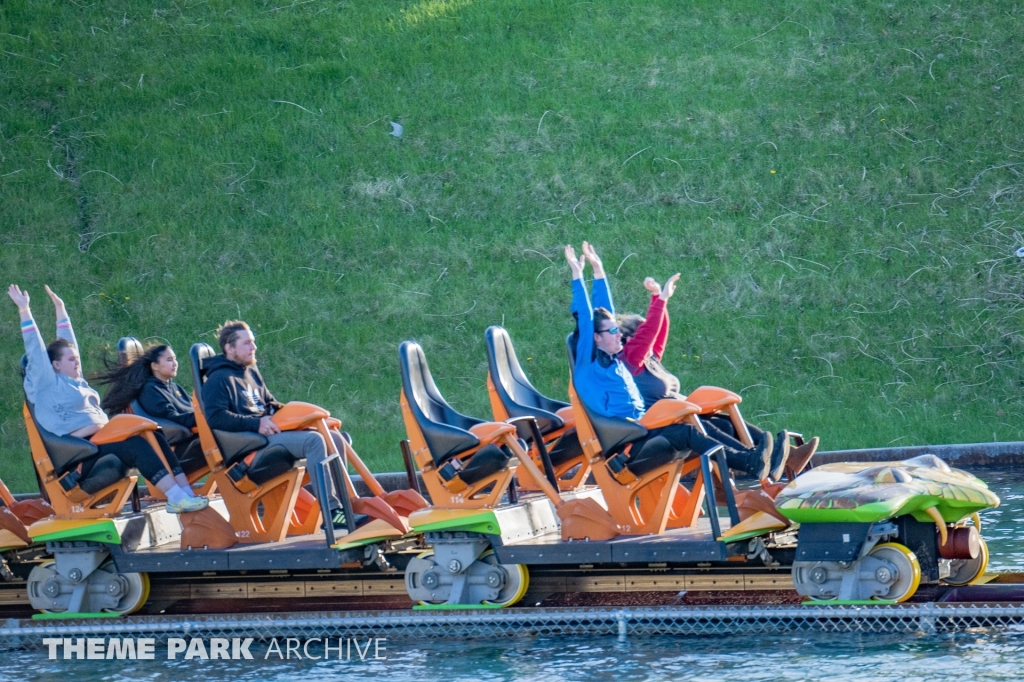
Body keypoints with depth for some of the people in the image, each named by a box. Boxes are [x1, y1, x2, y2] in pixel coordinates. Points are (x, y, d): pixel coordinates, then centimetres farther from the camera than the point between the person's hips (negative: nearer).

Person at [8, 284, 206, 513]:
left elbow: (66, 342, 32)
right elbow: (35, 348, -2)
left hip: (101, 438, 9)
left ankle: (184, 493, -24)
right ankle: (176, 498, -41)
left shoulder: (76, 381, 25)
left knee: (155, 438, -13)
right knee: (136, 445, -30)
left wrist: (60, 308, 34)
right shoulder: (47, 383, 3)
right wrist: (24, 309, -5)